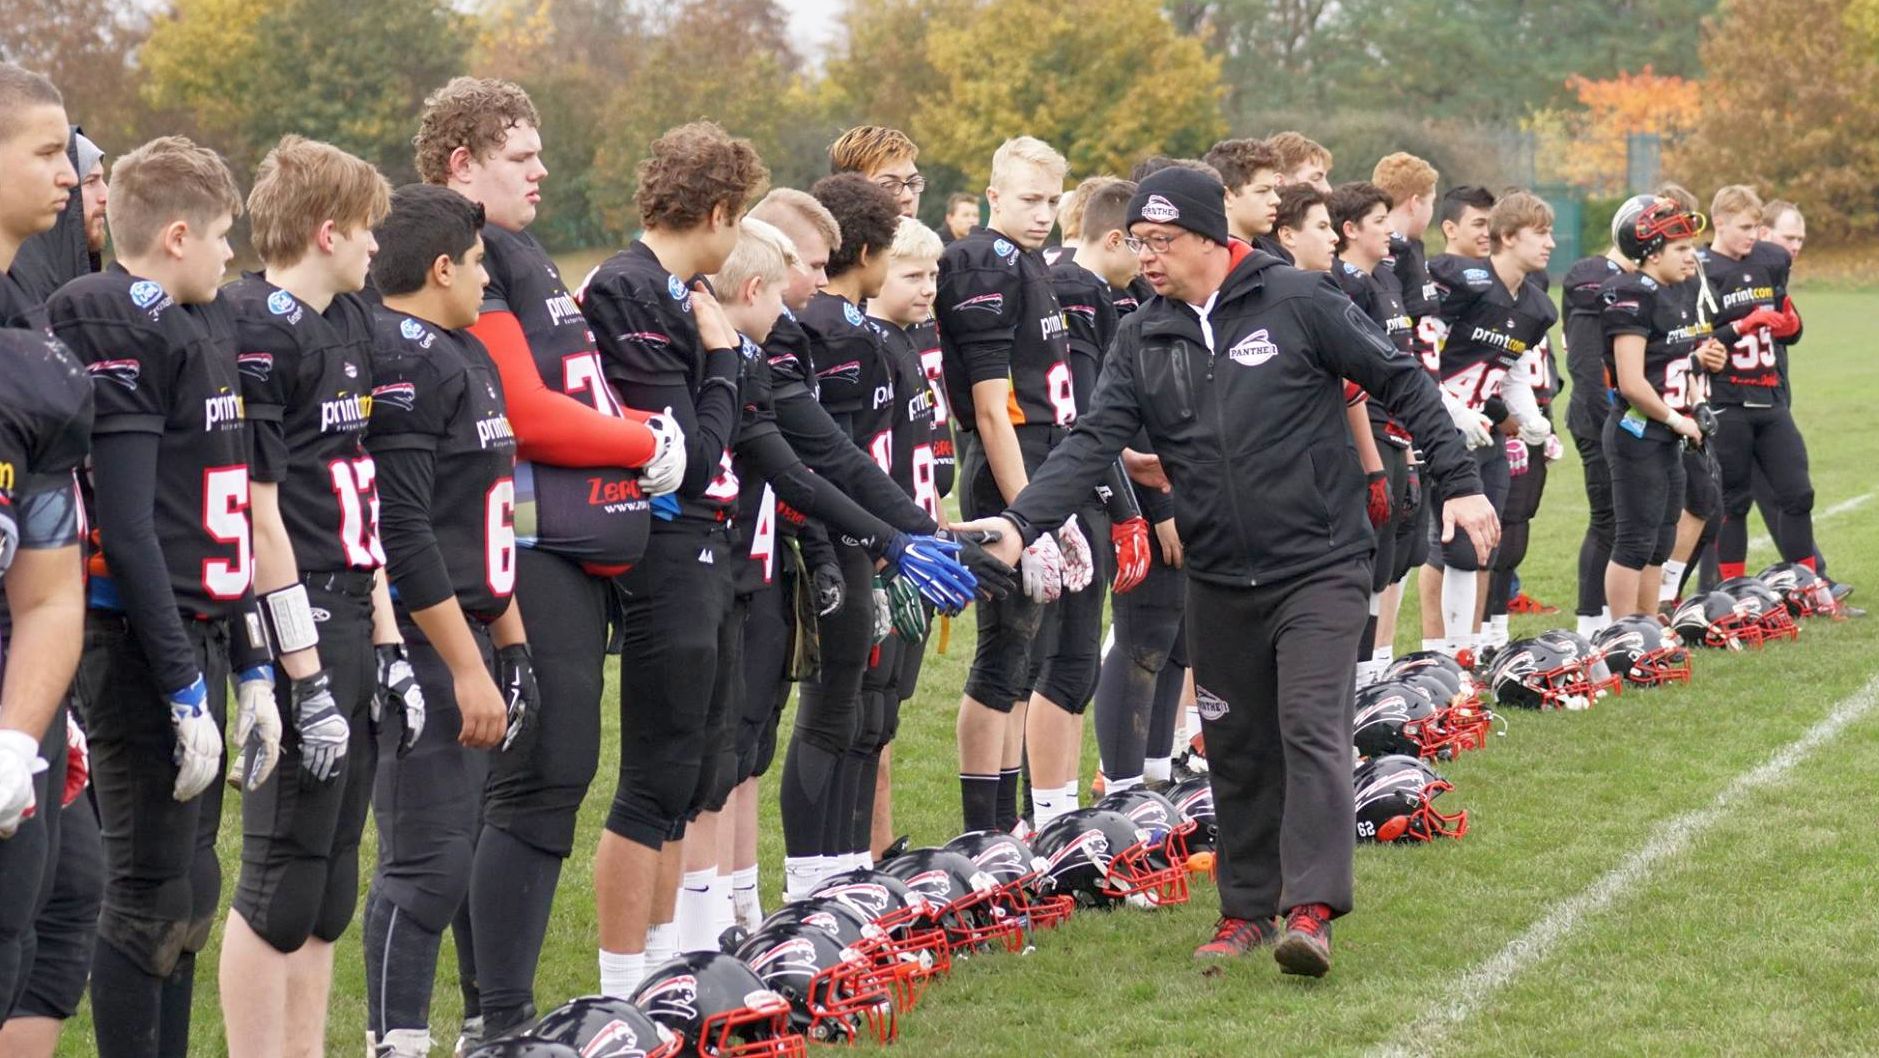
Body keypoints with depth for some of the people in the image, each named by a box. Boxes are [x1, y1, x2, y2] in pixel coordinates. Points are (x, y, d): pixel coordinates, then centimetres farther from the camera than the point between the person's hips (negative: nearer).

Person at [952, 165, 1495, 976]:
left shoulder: (1298, 303, -8)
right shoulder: (1142, 340, 4)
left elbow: (1401, 383, -2)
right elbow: (1092, 444, -4)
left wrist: (1459, 482, -4)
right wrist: (1022, 521, -20)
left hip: (1319, 567, -5)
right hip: (1219, 581, 5)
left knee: (1311, 728, -14)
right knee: (1236, 749, 10)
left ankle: (1311, 908, -15)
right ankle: (1247, 909, 20)